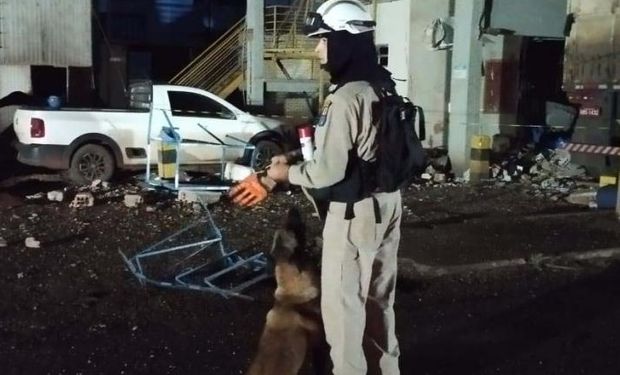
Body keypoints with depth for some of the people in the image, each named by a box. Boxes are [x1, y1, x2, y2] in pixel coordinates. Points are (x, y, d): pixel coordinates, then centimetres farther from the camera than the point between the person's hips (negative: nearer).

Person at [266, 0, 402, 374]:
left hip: (353, 213, -9)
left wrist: (288, 172, -5)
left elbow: (329, 171, -22)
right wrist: (299, 157, 15)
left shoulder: (346, 97, -22)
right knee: (379, 296, 21)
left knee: (342, 302, 5)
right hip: (387, 203, 10)